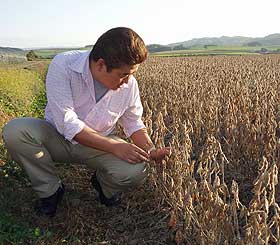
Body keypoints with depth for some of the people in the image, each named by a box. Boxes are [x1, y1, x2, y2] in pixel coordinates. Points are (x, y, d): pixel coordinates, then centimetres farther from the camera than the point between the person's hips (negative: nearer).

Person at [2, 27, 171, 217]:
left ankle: (104, 184, 11)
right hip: (58, 138, -1)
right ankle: (50, 190, -5)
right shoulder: (63, 66, -26)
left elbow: (134, 124, 1)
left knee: (136, 171, -27)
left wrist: (151, 150, -17)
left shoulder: (129, 84, -14)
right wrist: (113, 146, -34)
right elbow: (66, 123, -30)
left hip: (99, 145, 1)